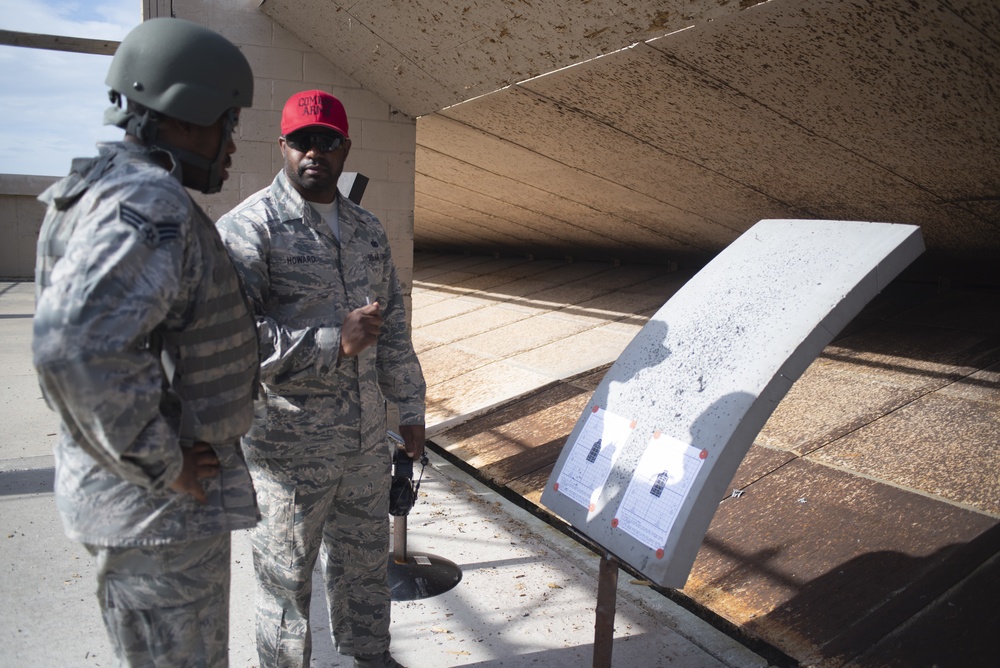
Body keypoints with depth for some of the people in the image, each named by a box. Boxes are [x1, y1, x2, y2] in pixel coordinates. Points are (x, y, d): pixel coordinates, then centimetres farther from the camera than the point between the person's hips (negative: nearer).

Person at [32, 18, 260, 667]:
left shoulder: (123, 195, 10)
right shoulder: (149, 206, -24)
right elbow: (78, 348, -38)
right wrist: (161, 466, -25)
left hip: (173, 493, 10)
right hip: (162, 508, -10)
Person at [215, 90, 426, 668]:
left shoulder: (368, 230, 9)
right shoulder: (249, 226, -12)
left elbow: (394, 327, 14)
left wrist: (410, 409, 14)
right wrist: (335, 342, -26)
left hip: (367, 441, 6)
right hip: (290, 450, -6)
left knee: (366, 558, 23)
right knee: (286, 575, 12)